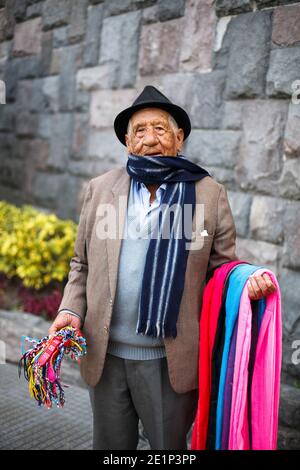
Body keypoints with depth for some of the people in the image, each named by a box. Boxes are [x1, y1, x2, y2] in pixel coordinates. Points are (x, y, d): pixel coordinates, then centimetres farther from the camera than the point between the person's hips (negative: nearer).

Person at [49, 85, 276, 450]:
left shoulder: (210, 194, -3)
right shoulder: (100, 188, 4)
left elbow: (222, 268, 0)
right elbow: (82, 264, 9)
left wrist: (248, 281, -21)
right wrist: (71, 309, -6)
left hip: (170, 361, -2)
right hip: (104, 355, 3)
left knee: (170, 446, 16)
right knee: (110, 445, 21)